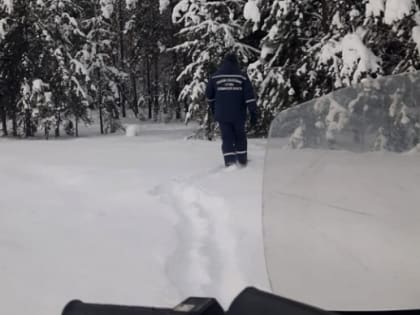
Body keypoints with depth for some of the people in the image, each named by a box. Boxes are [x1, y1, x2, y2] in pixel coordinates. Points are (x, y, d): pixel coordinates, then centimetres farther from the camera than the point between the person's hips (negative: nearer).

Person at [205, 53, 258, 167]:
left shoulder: (215, 77, 1)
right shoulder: (242, 77, -2)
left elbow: (209, 95, 11)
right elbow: (250, 97, -7)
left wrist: (213, 108, 28)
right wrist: (253, 113, -5)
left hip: (222, 114, 0)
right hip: (238, 115, 0)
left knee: (227, 138, 5)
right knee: (240, 136, 17)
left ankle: (230, 162, -7)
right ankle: (242, 161, 23)